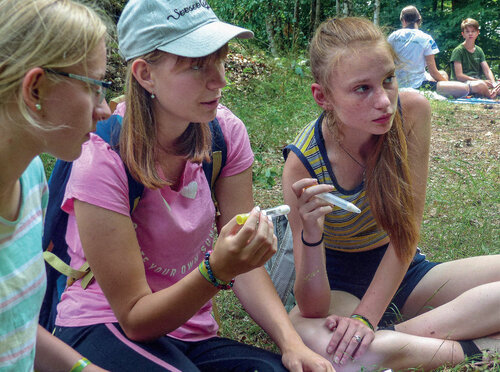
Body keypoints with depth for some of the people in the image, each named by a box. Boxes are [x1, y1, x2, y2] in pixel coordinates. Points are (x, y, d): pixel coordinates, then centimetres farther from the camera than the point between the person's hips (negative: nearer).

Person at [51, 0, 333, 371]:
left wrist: (291, 342, -21)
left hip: (190, 333, 4)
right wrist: (217, 270, -35)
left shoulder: (225, 132, -6)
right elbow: (135, 318, -18)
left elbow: (245, 259, -4)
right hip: (106, 330, -3)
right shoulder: (103, 160, -21)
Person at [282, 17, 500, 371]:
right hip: (340, 285, -2)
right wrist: (312, 234, -45)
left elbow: (408, 228, -13)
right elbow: (313, 309, -24)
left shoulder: (412, 111, -18)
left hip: (402, 272, 3)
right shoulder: (303, 163, -24)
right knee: (305, 334, -38)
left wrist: (366, 317, -24)